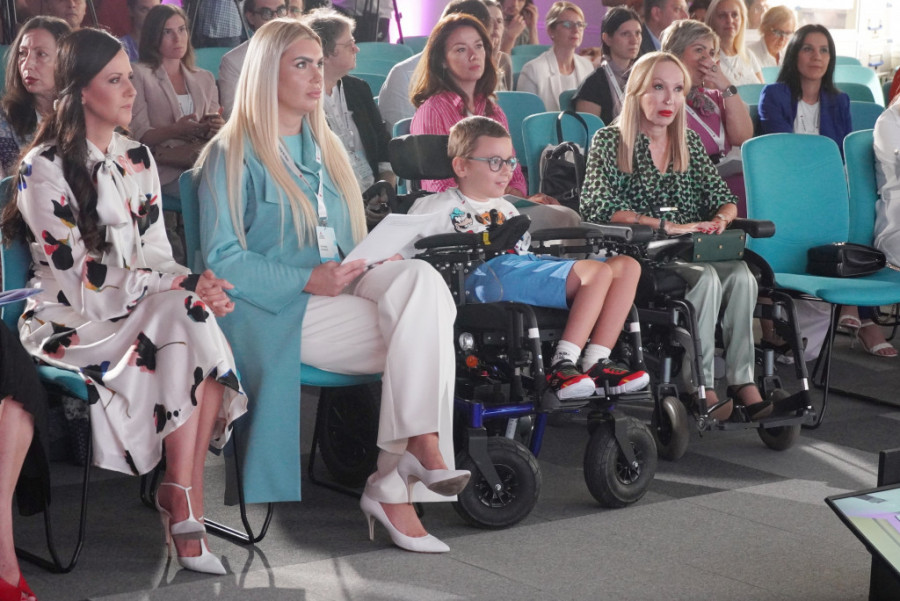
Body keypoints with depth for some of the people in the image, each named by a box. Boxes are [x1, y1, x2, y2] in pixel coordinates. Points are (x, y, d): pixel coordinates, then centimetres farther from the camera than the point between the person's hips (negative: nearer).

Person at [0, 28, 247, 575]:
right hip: (71, 321, -5)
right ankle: (186, 503, -26)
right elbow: (83, 275, -16)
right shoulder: (44, 168, -9)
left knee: (198, 319, -28)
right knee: (188, 320, -30)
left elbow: (156, 252, 9)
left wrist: (195, 285, -14)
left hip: (142, 311, 5)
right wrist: (185, 286, -21)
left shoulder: (138, 159, 13)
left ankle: (180, 493, -24)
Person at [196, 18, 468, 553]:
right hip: (272, 310, -6)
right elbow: (221, 259, -7)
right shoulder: (233, 154, 1)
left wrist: (377, 260, 3)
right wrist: (307, 280, -18)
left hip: (336, 286, 6)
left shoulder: (325, 146, 23)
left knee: (421, 278, -27)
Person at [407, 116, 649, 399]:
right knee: (598, 272, -27)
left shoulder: (506, 209, 36)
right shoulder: (437, 207, 11)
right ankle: (560, 368, -32)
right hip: (486, 273, -9)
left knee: (626, 266, -9)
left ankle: (596, 364, -20)